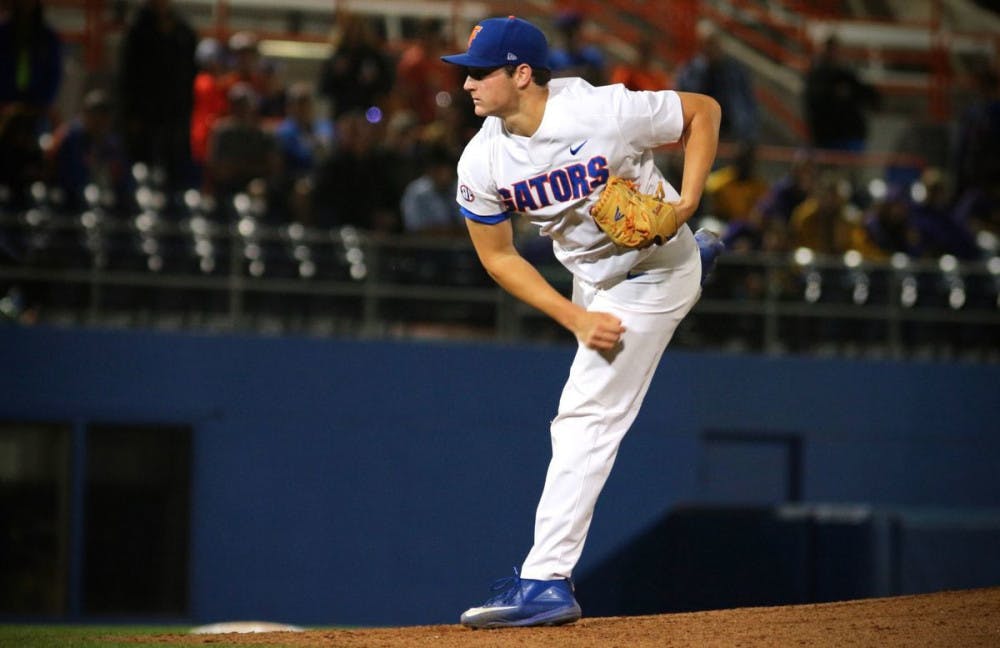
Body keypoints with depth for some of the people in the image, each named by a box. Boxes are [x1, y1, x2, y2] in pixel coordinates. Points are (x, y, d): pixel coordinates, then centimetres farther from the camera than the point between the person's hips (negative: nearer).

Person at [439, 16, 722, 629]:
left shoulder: (605, 113, -32)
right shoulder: (482, 162, -20)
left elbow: (704, 110, -16)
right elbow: (499, 258, -8)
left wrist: (687, 203, -27)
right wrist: (576, 319, -19)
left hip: (652, 273, -6)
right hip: (589, 281, 6)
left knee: (586, 418, -15)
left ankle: (546, 582, -17)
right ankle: (690, 260, 65)